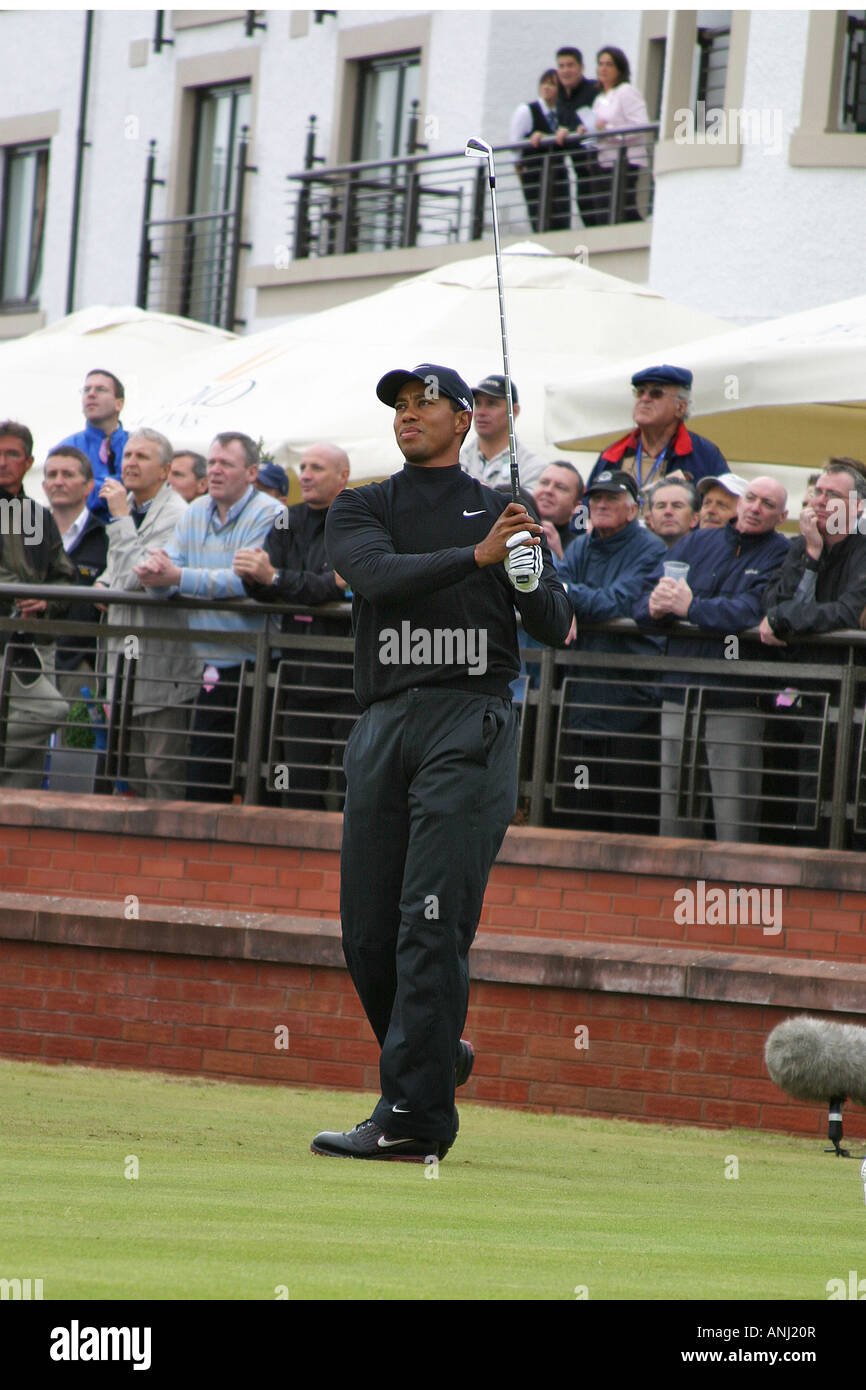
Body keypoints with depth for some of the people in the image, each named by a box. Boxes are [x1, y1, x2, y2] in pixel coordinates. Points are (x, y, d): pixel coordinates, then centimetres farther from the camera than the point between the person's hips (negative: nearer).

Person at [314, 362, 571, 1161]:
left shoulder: (503, 515, 13)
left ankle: (413, 1118, -17)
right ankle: (436, 1055, 30)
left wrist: (531, 577, -17)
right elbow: (377, 576, -9)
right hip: (383, 727, 3)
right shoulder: (360, 510, 13)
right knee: (369, 932, 4)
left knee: (433, 924, -13)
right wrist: (476, 558, -23)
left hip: (471, 726, -3)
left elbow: (554, 630, 5)